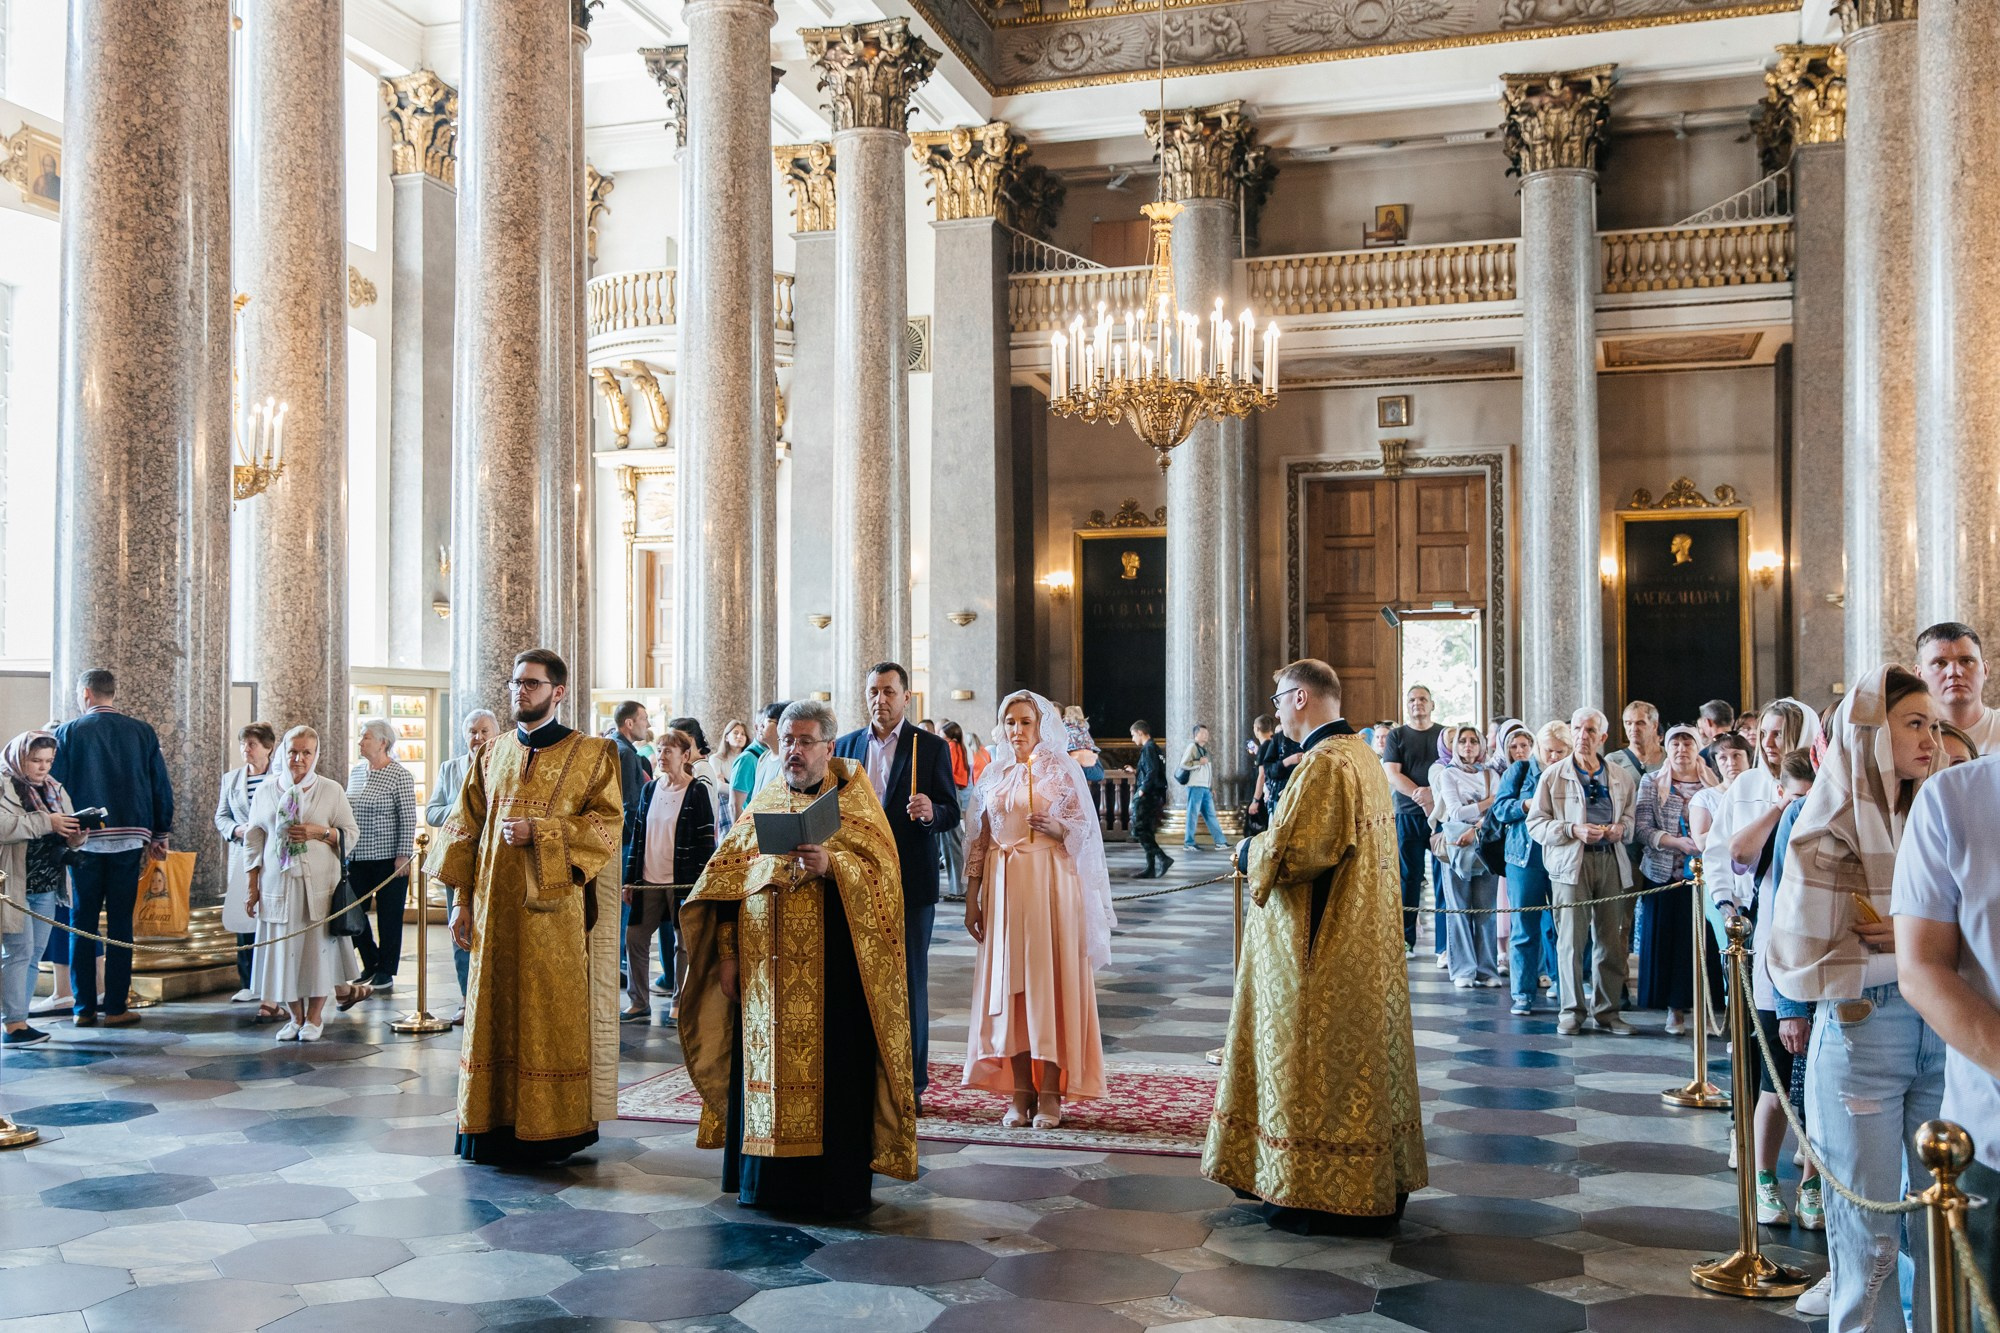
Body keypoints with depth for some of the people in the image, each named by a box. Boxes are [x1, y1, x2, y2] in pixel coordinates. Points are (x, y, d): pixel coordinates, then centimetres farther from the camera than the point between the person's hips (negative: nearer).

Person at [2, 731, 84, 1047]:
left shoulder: (54, 790, 15)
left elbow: (66, 838, 16)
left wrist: (74, 836, -7)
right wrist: (46, 822, -24)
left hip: (47, 887, 7)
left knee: (33, 956, 7)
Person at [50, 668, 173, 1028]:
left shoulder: (67, 732, -1)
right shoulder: (142, 733, 2)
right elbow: (161, 787, 4)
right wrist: (160, 834, 14)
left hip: (84, 840, -1)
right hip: (129, 838, 1)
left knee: (82, 922, 8)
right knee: (120, 923, 4)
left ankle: (84, 1007, 9)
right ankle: (115, 1007, 4)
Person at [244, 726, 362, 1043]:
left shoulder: (331, 791, 4)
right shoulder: (266, 792, 9)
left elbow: (352, 834, 4)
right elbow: (253, 840, 11)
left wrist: (320, 832, -14)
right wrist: (251, 886, 7)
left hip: (319, 886, -1)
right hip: (278, 885, 2)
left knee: (319, 948, 0)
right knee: (283, 950, 2)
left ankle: (314, 1016, 14)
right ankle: (295, 1016, 16)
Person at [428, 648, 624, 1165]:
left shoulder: (590, 755, 1)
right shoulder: (491, 755, 13)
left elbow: (608, 823, -7)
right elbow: (465, 829, 12)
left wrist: (537, 831, -16)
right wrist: (462, 899, 4)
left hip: (553, 908, -4)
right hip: (495, 907, 4)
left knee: (553, 1015, -1)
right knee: (494, 1013, 5)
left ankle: (553, 1126, 8)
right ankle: (495, 1121, 13)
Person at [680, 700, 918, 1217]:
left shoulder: (853, 801, 2)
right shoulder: (762, 803, 15)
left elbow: (881, 870, -9)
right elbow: (729, 879, 12)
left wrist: (831, 864, -27)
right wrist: (727, 954, 5)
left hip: (829, 968, -4)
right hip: (765, 967, 4)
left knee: (830, 1068, -4)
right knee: (764, 1071, 6)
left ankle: (835, 1185, 5)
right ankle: (767, 1179, 16)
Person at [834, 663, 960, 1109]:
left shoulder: (931, 747, 0)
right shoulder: (845, 746, 11)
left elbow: (951, 814, -3)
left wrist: (931, 812, -25)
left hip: (909, 883, -3)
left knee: (909, 983, 2)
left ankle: (911, 1084, 9)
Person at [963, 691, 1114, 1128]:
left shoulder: (1062, 768, 3)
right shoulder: (995, 775, 13)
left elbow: (1085, 828, 0)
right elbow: (981, 839, 12)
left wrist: (1056, 827, -20)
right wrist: (972, 897, 7)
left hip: (1050, 883, -3)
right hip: (1004, 886, 3)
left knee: (1049, 979, -5)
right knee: (1009, 983, 1)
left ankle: (1050, 1093, -1)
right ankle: (1020, 1092, 7)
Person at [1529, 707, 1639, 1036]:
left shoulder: (1621, 777, 13)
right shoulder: (1553, 775, 5)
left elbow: (1633, 815, 20)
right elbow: (1536, 823, 1)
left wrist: (1622, 828, -3)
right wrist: (1573, 830, -13)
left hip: (1611, 861, 3)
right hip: (1570, 863, -3)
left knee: (1611, 939, 4)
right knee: (1571, 940, -4)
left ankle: (1606, 1010, 14)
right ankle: (1571, 1011, 6)